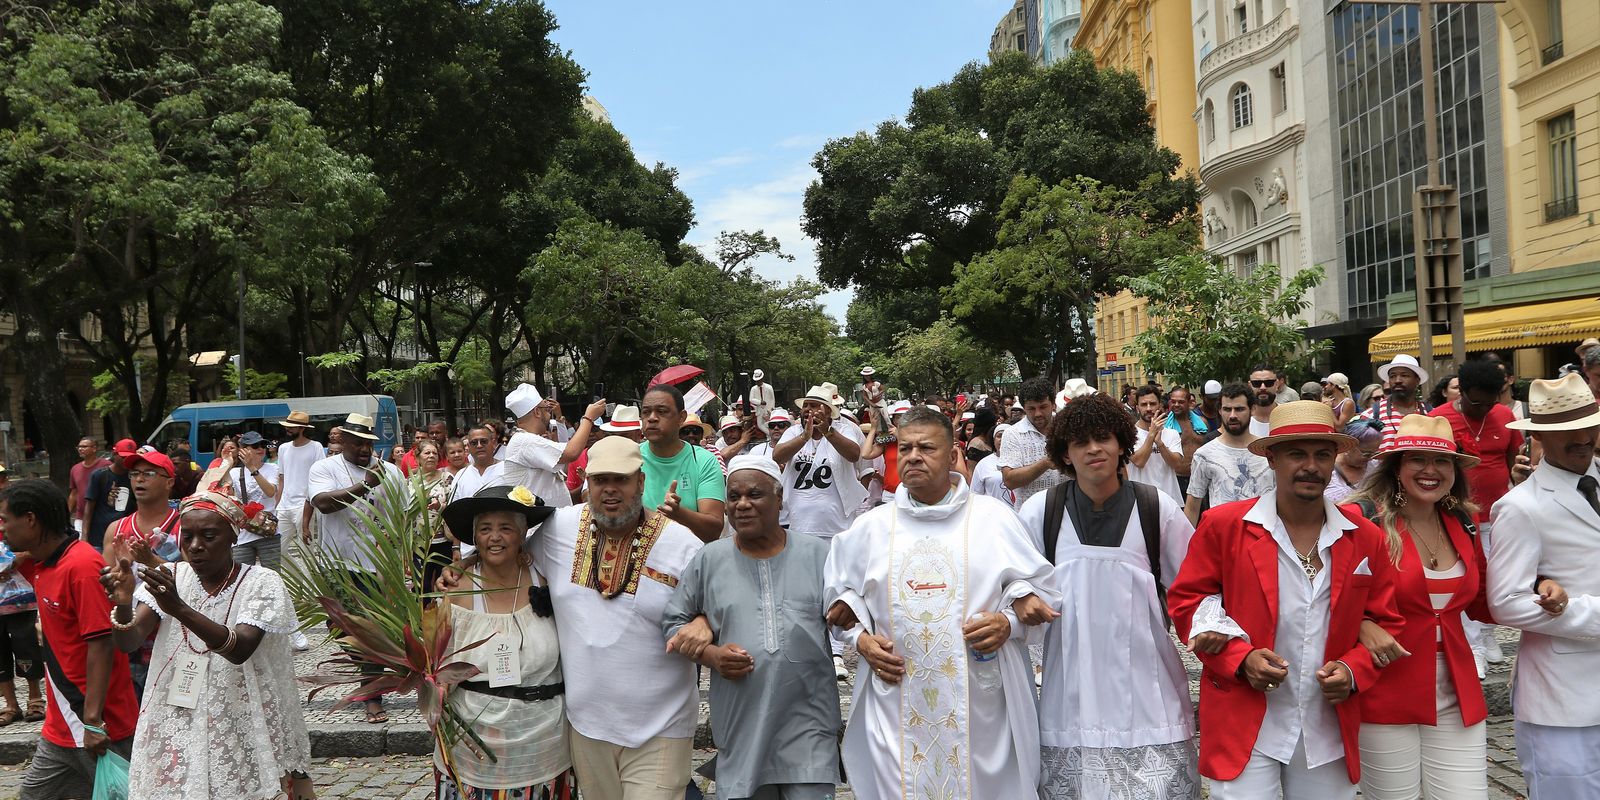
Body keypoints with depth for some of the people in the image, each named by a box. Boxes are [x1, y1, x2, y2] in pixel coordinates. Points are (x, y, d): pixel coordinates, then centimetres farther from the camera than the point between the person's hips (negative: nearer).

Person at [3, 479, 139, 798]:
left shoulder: (82, 566, -20)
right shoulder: (39, 564, 7)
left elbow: (101, 645, -23)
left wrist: (93, 721, -24)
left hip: (100, 727, -9)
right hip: (61, 725, 9)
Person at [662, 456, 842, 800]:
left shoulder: (817, 554, 2)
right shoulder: (707, 560, 4)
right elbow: (673, 622, 8)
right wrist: (709, 654, -8)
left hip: (809, 720, -1)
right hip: (741, 723, 1)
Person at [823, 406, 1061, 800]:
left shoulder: (993, 516, 2)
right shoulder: (870, 525, 8)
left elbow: (1038, 590, 4)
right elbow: (841, 595, 15)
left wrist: (1009, 622, -13)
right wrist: (862, 639, -2)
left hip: (981, 702, -1)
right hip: (896, 702, 2)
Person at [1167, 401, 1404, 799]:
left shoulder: (1366, 538, 4)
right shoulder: (1222, 526, -6)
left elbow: (1386, 622, 11)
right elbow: (1185, 601, -1)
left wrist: (1353, 670, -8)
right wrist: (1239, 658, -14)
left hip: (1330, 732, 3)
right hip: (1244, 728, -3)